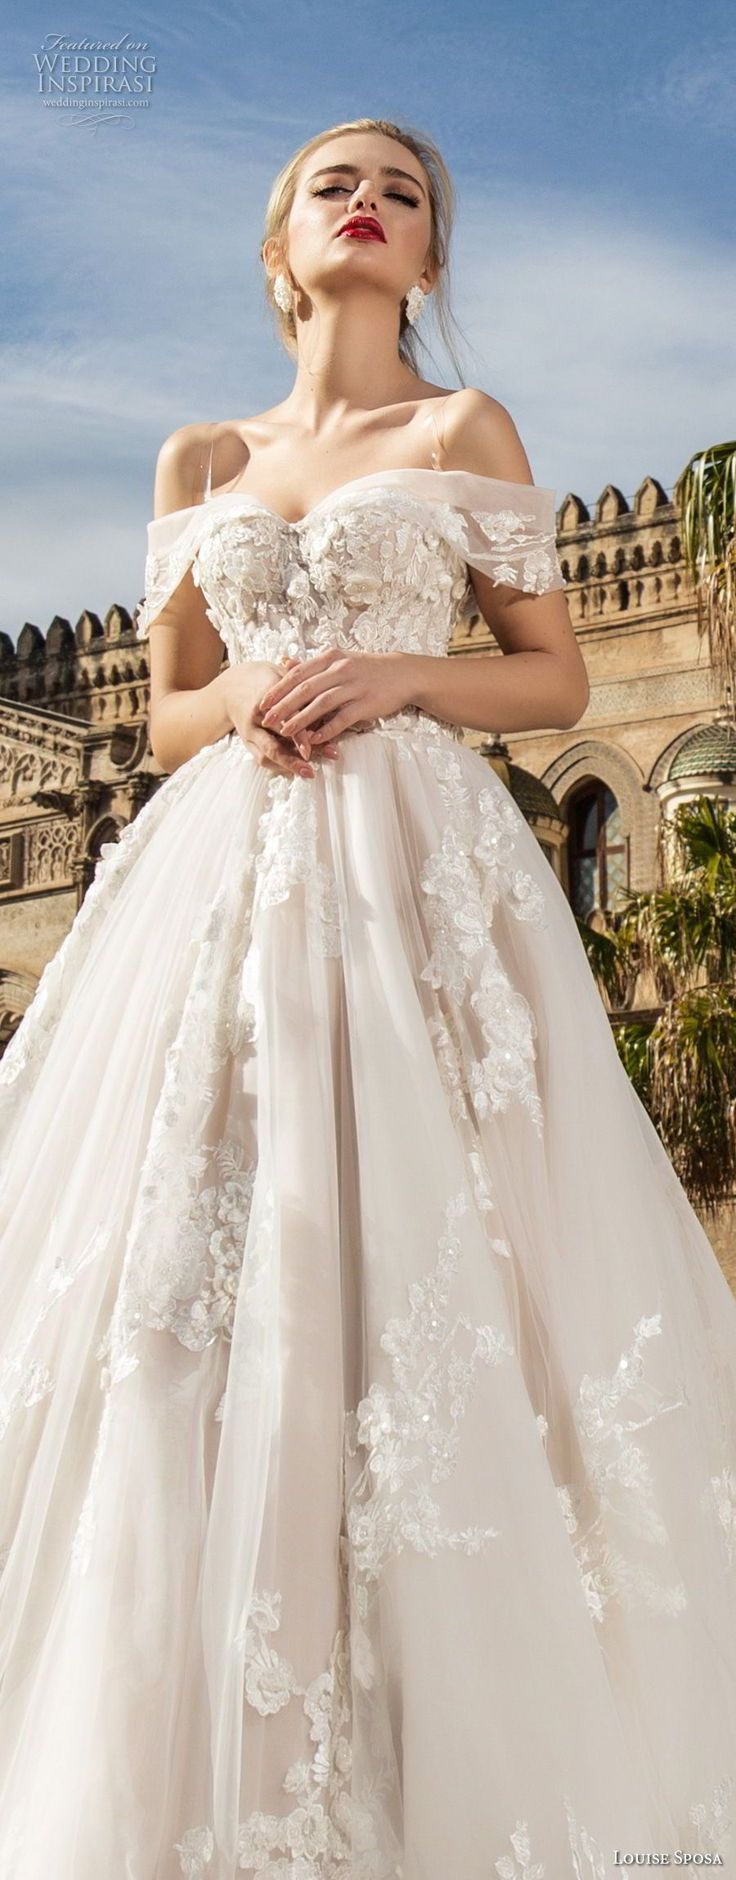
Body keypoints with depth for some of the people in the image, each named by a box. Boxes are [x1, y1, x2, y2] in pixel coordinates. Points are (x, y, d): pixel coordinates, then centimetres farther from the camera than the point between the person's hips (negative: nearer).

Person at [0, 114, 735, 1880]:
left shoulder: (465, 430, 11)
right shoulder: (200, 462, 19)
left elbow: (558, 678, 9)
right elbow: (170, 714, 18)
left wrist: (398, 676, -9)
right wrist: (240, 705, -4)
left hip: (413, 864, -3)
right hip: (222, 869, 3)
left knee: (404, 1270, -10)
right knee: (194, 1280, -5)